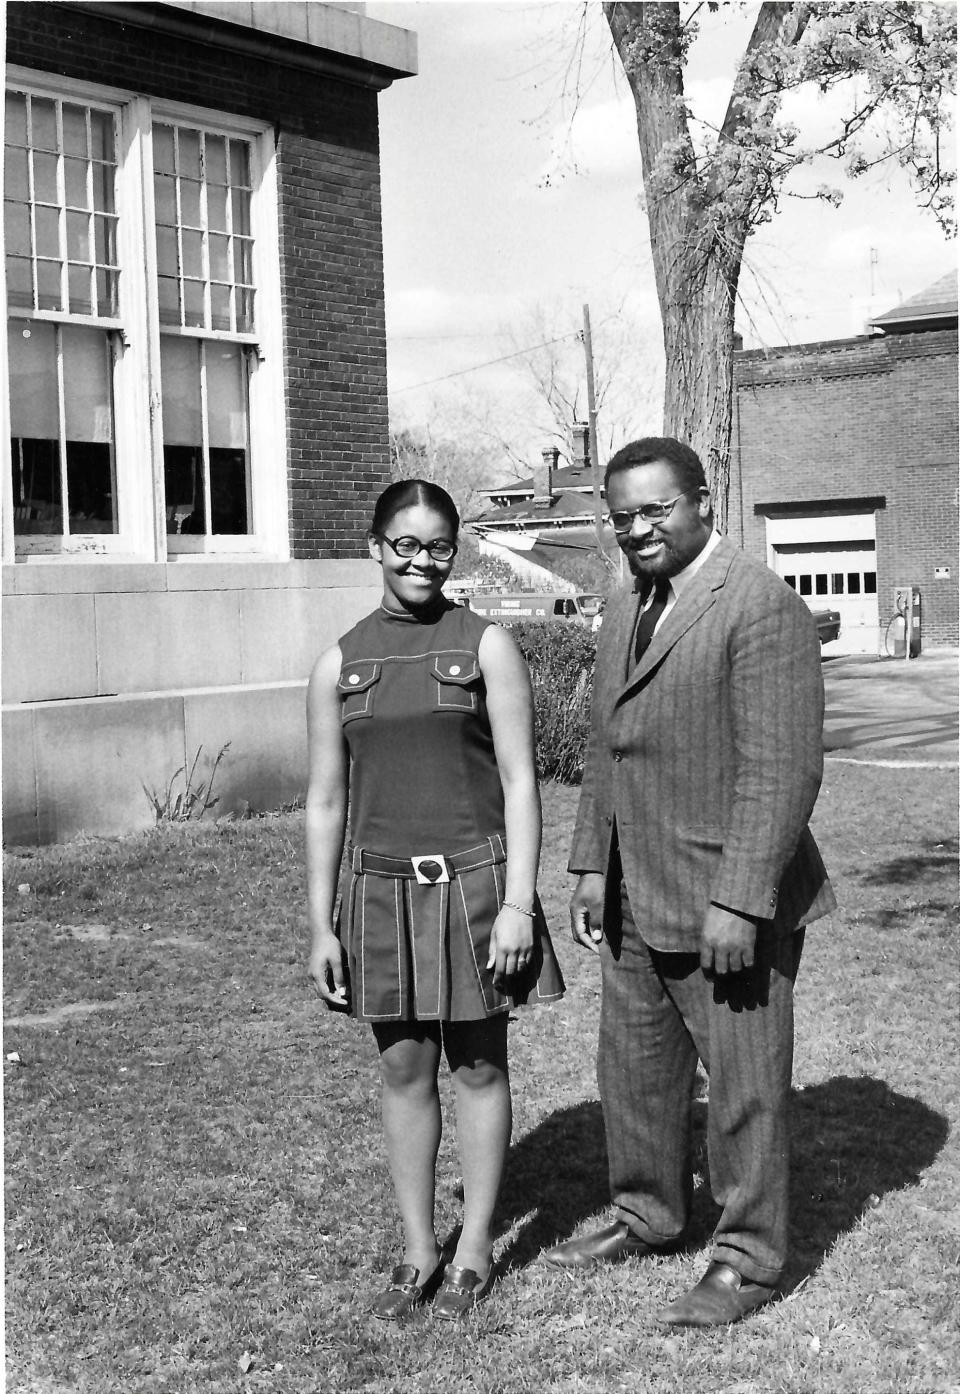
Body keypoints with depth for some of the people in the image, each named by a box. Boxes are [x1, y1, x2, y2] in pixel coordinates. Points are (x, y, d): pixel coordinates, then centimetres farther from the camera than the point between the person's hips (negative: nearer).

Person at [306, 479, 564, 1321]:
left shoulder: (486, 645, -2)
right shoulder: (339, 664, 5)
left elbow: (519, 780, -5)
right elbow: (326, 800, 6)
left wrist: (518, 902, -11)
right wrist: (320, 926, 4)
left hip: (474, 881, -2)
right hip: (384, 889, 3)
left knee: (478, 1065, 8)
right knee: (404, 1071, 10)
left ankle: (475, 1249, 22)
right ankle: (418, 1251, 24)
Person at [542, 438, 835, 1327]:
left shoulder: (761, 608, -16)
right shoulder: (623, 613, 12)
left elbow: (782, 768, -21)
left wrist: (738, 901, -23)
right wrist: (591, 867, 14)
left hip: (728, 903, -8)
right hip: (636, 902, 9)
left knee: (743, 1083, 5)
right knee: (634, 1070, 20)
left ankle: (748, 1259, 22)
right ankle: (646, 1217, 39)